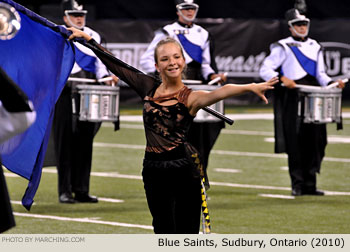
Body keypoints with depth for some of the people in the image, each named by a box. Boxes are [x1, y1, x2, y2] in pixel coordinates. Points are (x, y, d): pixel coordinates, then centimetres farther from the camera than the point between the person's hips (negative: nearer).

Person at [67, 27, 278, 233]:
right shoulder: (149, 88, 8)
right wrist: (87, 39, 17)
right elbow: (115, 65, 15)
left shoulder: (191, 98, -6)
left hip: (185, 170, -4)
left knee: (187, 233, -2)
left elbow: (220, 92, -25)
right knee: (164, 232, 10)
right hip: (154, 170, 4)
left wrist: (250, 87, -44)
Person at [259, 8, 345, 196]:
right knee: (295, 143, -6)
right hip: (291, 101, -5)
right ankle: (297, 184, 2)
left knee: (315, 142, 1)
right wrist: (282, 78, -21)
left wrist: (331, 83, 1)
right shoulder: (283, 47, 1)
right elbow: (265, 70, -4)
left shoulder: (315, 47, 17)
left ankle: (309, 184, 10)